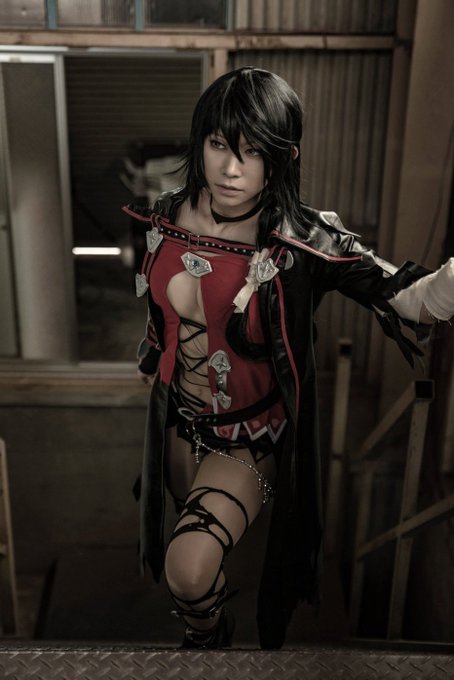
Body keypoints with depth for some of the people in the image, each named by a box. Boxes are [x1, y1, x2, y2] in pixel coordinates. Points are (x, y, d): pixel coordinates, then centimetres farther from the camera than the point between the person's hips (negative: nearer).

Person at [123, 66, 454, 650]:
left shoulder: (303, 241, -28)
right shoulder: (168, 215, -14)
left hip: (252, 432, -5)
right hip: (179, 418, 5)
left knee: (188, 571, -16)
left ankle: (211, 635, 23)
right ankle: (212, 599, 66)